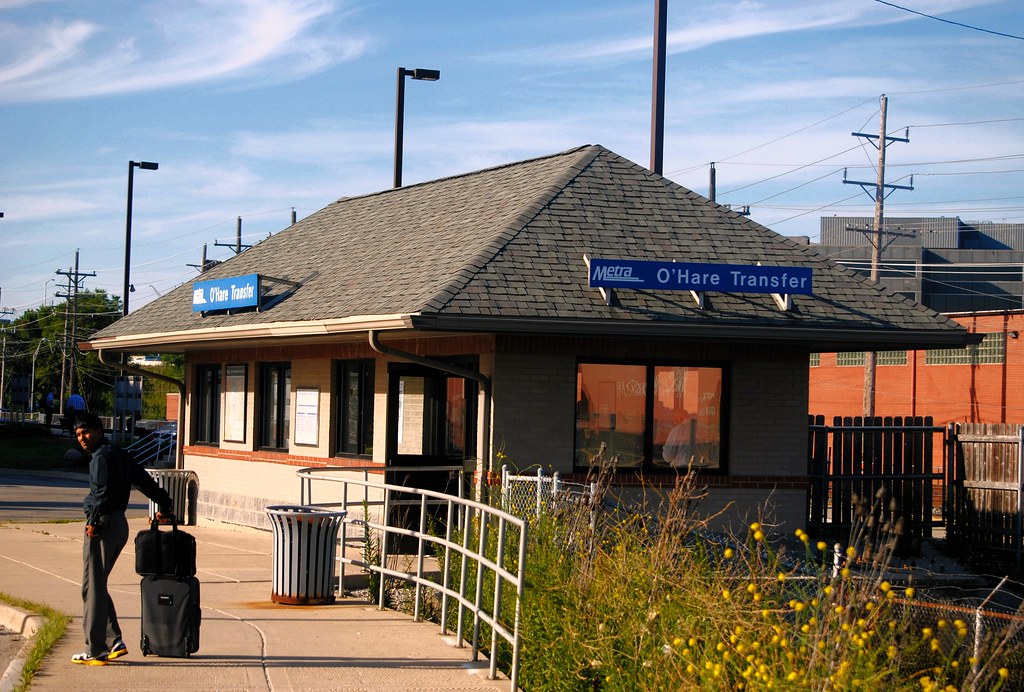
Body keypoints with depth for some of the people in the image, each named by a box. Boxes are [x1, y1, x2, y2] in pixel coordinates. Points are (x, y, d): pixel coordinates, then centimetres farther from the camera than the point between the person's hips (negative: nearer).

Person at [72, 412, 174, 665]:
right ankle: (114, 641, 12)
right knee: (98, 586, 16)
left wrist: (94, 520, -17)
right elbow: (144, 480, 25)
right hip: (119, 523, 10)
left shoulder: (101, 457, -9)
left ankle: (95, 651, -6)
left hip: (103, 524, -10)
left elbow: (103, 492, -20)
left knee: (93, 587, -6)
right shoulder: (119, 454, 20)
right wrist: (164, 505, 33)